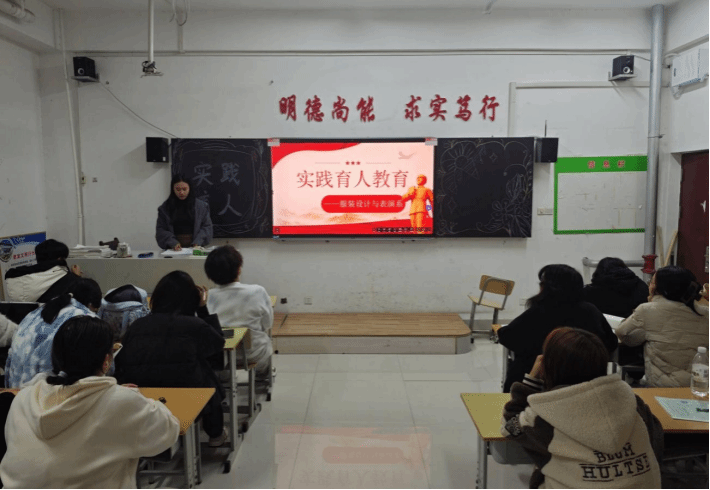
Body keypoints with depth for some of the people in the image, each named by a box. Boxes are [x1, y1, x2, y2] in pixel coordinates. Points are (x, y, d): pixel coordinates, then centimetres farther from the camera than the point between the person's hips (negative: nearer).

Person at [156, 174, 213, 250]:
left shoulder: (201, 206, 9)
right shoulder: (165, 208, 10)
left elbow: (207, 226, 7)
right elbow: (160, 230, 6)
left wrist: (198, 242, -7)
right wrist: (172, 242, -10)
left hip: (194, 247, 0)